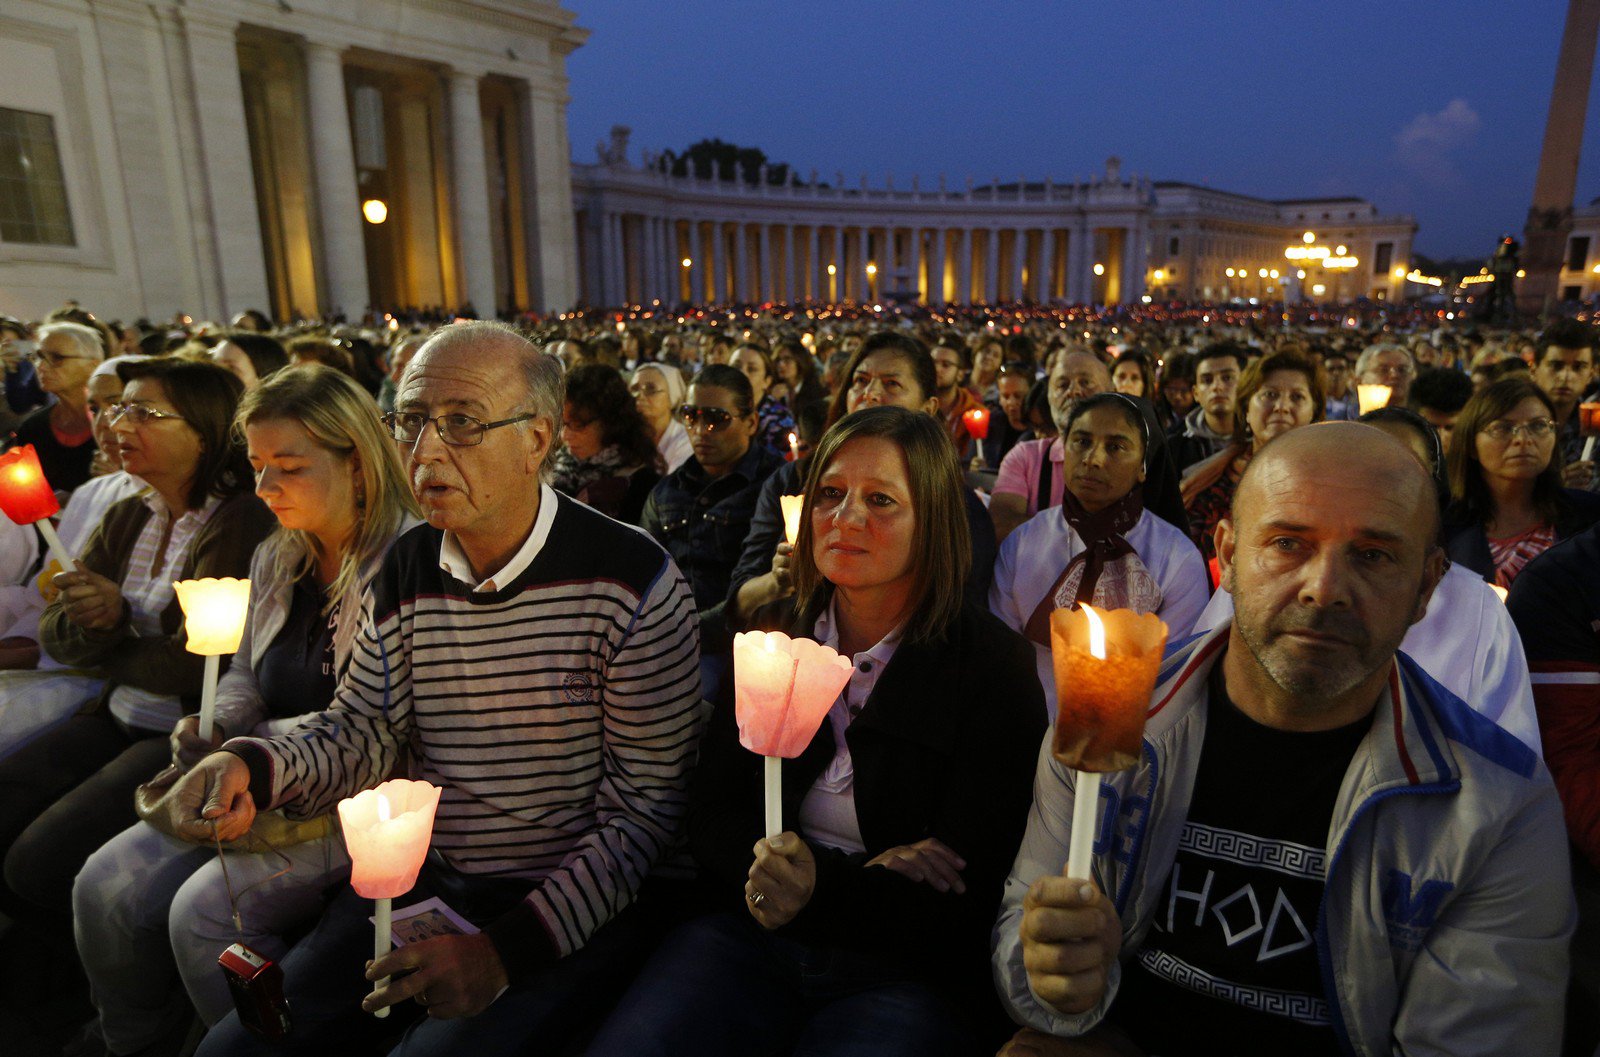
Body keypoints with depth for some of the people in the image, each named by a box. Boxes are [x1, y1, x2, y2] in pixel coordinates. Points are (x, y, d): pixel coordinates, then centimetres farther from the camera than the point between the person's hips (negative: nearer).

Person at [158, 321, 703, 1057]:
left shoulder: (631, 580, -17)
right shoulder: (406, 568, 2)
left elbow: (645, 804, -14)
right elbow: (362, 732, 6)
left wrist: (510, 948, -19)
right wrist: (254, 767, -16)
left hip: (564, 903, -5)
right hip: (419, 879, 5)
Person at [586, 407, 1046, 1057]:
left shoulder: (993, 666, -5)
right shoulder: (771, 638, 5)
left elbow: (971, 900, -8)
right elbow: (709, 818, 3)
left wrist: (822, 895, -25)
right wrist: (864, 879, -13)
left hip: (910, 971, -2)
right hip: (749, 936, 3)